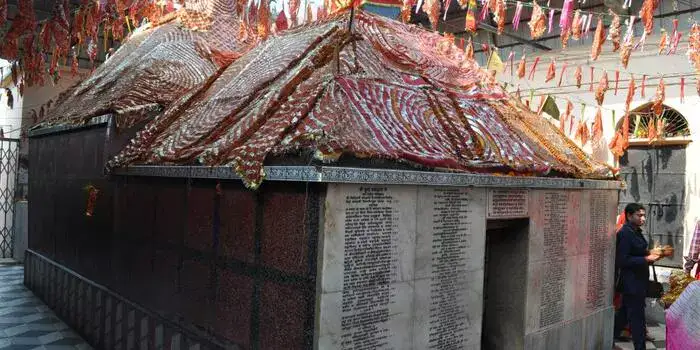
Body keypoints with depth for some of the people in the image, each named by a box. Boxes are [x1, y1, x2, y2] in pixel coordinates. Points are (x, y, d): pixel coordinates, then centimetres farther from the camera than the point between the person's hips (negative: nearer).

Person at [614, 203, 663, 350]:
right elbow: (622, 260, -22)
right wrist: (646, 259, -21)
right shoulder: (624, 233, -19)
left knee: (624, 313, 18)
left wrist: (651, 255, 4)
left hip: (637, 281, 10)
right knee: (637, 317, -2)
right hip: (631, 282, -10)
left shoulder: (636, 232, 11)